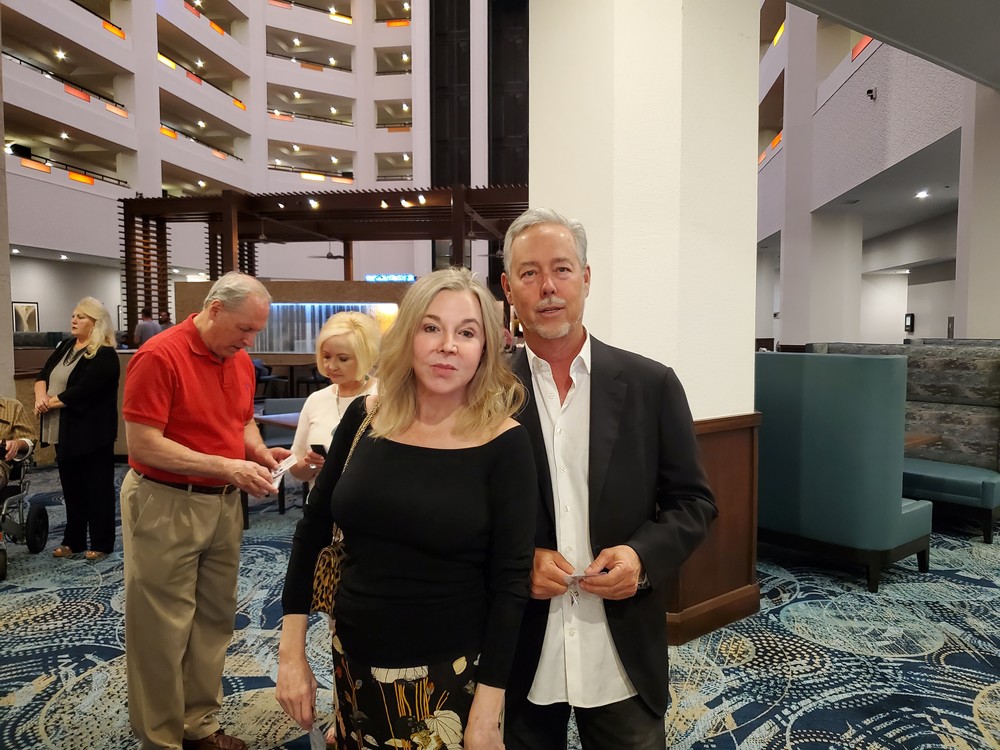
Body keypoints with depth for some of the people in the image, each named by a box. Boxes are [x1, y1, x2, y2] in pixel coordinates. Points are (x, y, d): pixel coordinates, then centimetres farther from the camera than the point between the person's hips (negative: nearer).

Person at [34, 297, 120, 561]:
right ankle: (73, 540, 27)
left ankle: (101, 543, 13)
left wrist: (48, 402, -13)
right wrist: (40, 395, -12)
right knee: (72, 487, 15)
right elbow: (43, 374, 8)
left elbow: (81, 392, -22)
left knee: (96, 488, 3)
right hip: (65, 432, 8)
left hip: (91, 433, -8)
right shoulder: (66, 346, 11)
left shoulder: (104, 356, -15)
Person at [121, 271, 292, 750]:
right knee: (164, 631, 6)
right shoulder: (159, 356, -17)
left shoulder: (241, 361, 5)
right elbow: (143, 445, -20)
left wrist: (259, 452, -3)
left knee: (214, 621, 15)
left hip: (223, 503, 7)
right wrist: (226, 467, -23)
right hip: (166, 506, -7)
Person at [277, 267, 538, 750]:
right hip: (354, 664, 4)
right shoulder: (366, 417, -5)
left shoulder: (504, 444, -15)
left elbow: (510, 582, -12)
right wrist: (291, 652, 2)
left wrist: (487, 711, -12)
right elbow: (313, 529, 3)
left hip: (450, 676, -3)